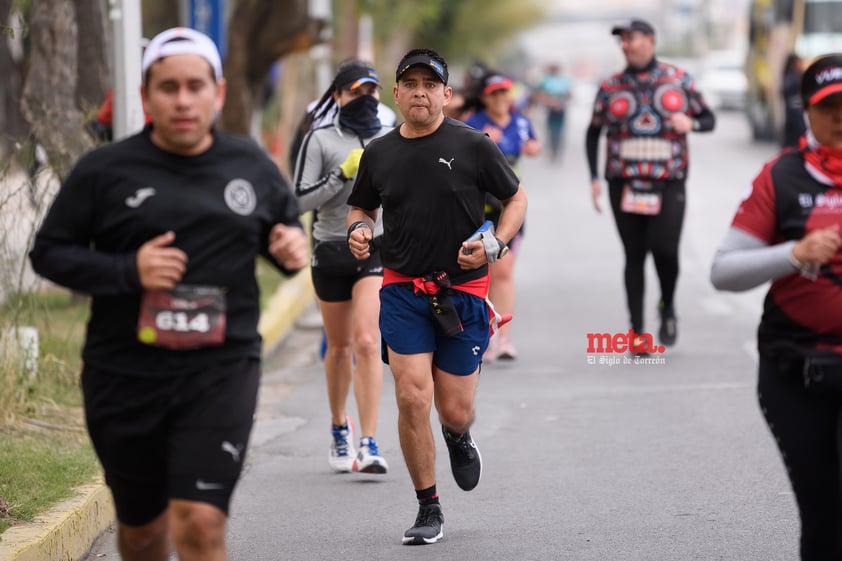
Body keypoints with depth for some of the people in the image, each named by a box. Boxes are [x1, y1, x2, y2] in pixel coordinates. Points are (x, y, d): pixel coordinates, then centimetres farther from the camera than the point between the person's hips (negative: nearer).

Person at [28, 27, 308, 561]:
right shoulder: (104, 171, 0)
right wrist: (127, 271, -14)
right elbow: (49, 252, 2)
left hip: (221, 371, -1)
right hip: (125, 373, 1)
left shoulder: (253, 167, 7)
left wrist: (293, 250, -3)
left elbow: (286, 228, 22)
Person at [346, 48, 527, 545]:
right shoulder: (379, 154, 5)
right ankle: (429, 509, 2)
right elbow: (362, 206, 21)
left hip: (463, 289, -1)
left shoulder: (473, 146, -4)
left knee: (454, 411, 2)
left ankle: (459, 438, 42)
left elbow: (516, 198, 5)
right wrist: (359, 230, -3)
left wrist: (495, 245, -11)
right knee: (412, 398, -12)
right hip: (403, 289, 1)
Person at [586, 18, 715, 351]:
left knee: (665, 249, -15)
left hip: (668, 184, -1)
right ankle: (637, 330, 7)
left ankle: (668, 308, 13)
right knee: (634, 256, 1)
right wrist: (594, 178, 5)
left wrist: (690, 123, -11)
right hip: (624, 184, 1)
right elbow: (593, 134, 15)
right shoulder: (611, 87, 7)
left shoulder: (678, 80, 5)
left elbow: (708, 119, 12)